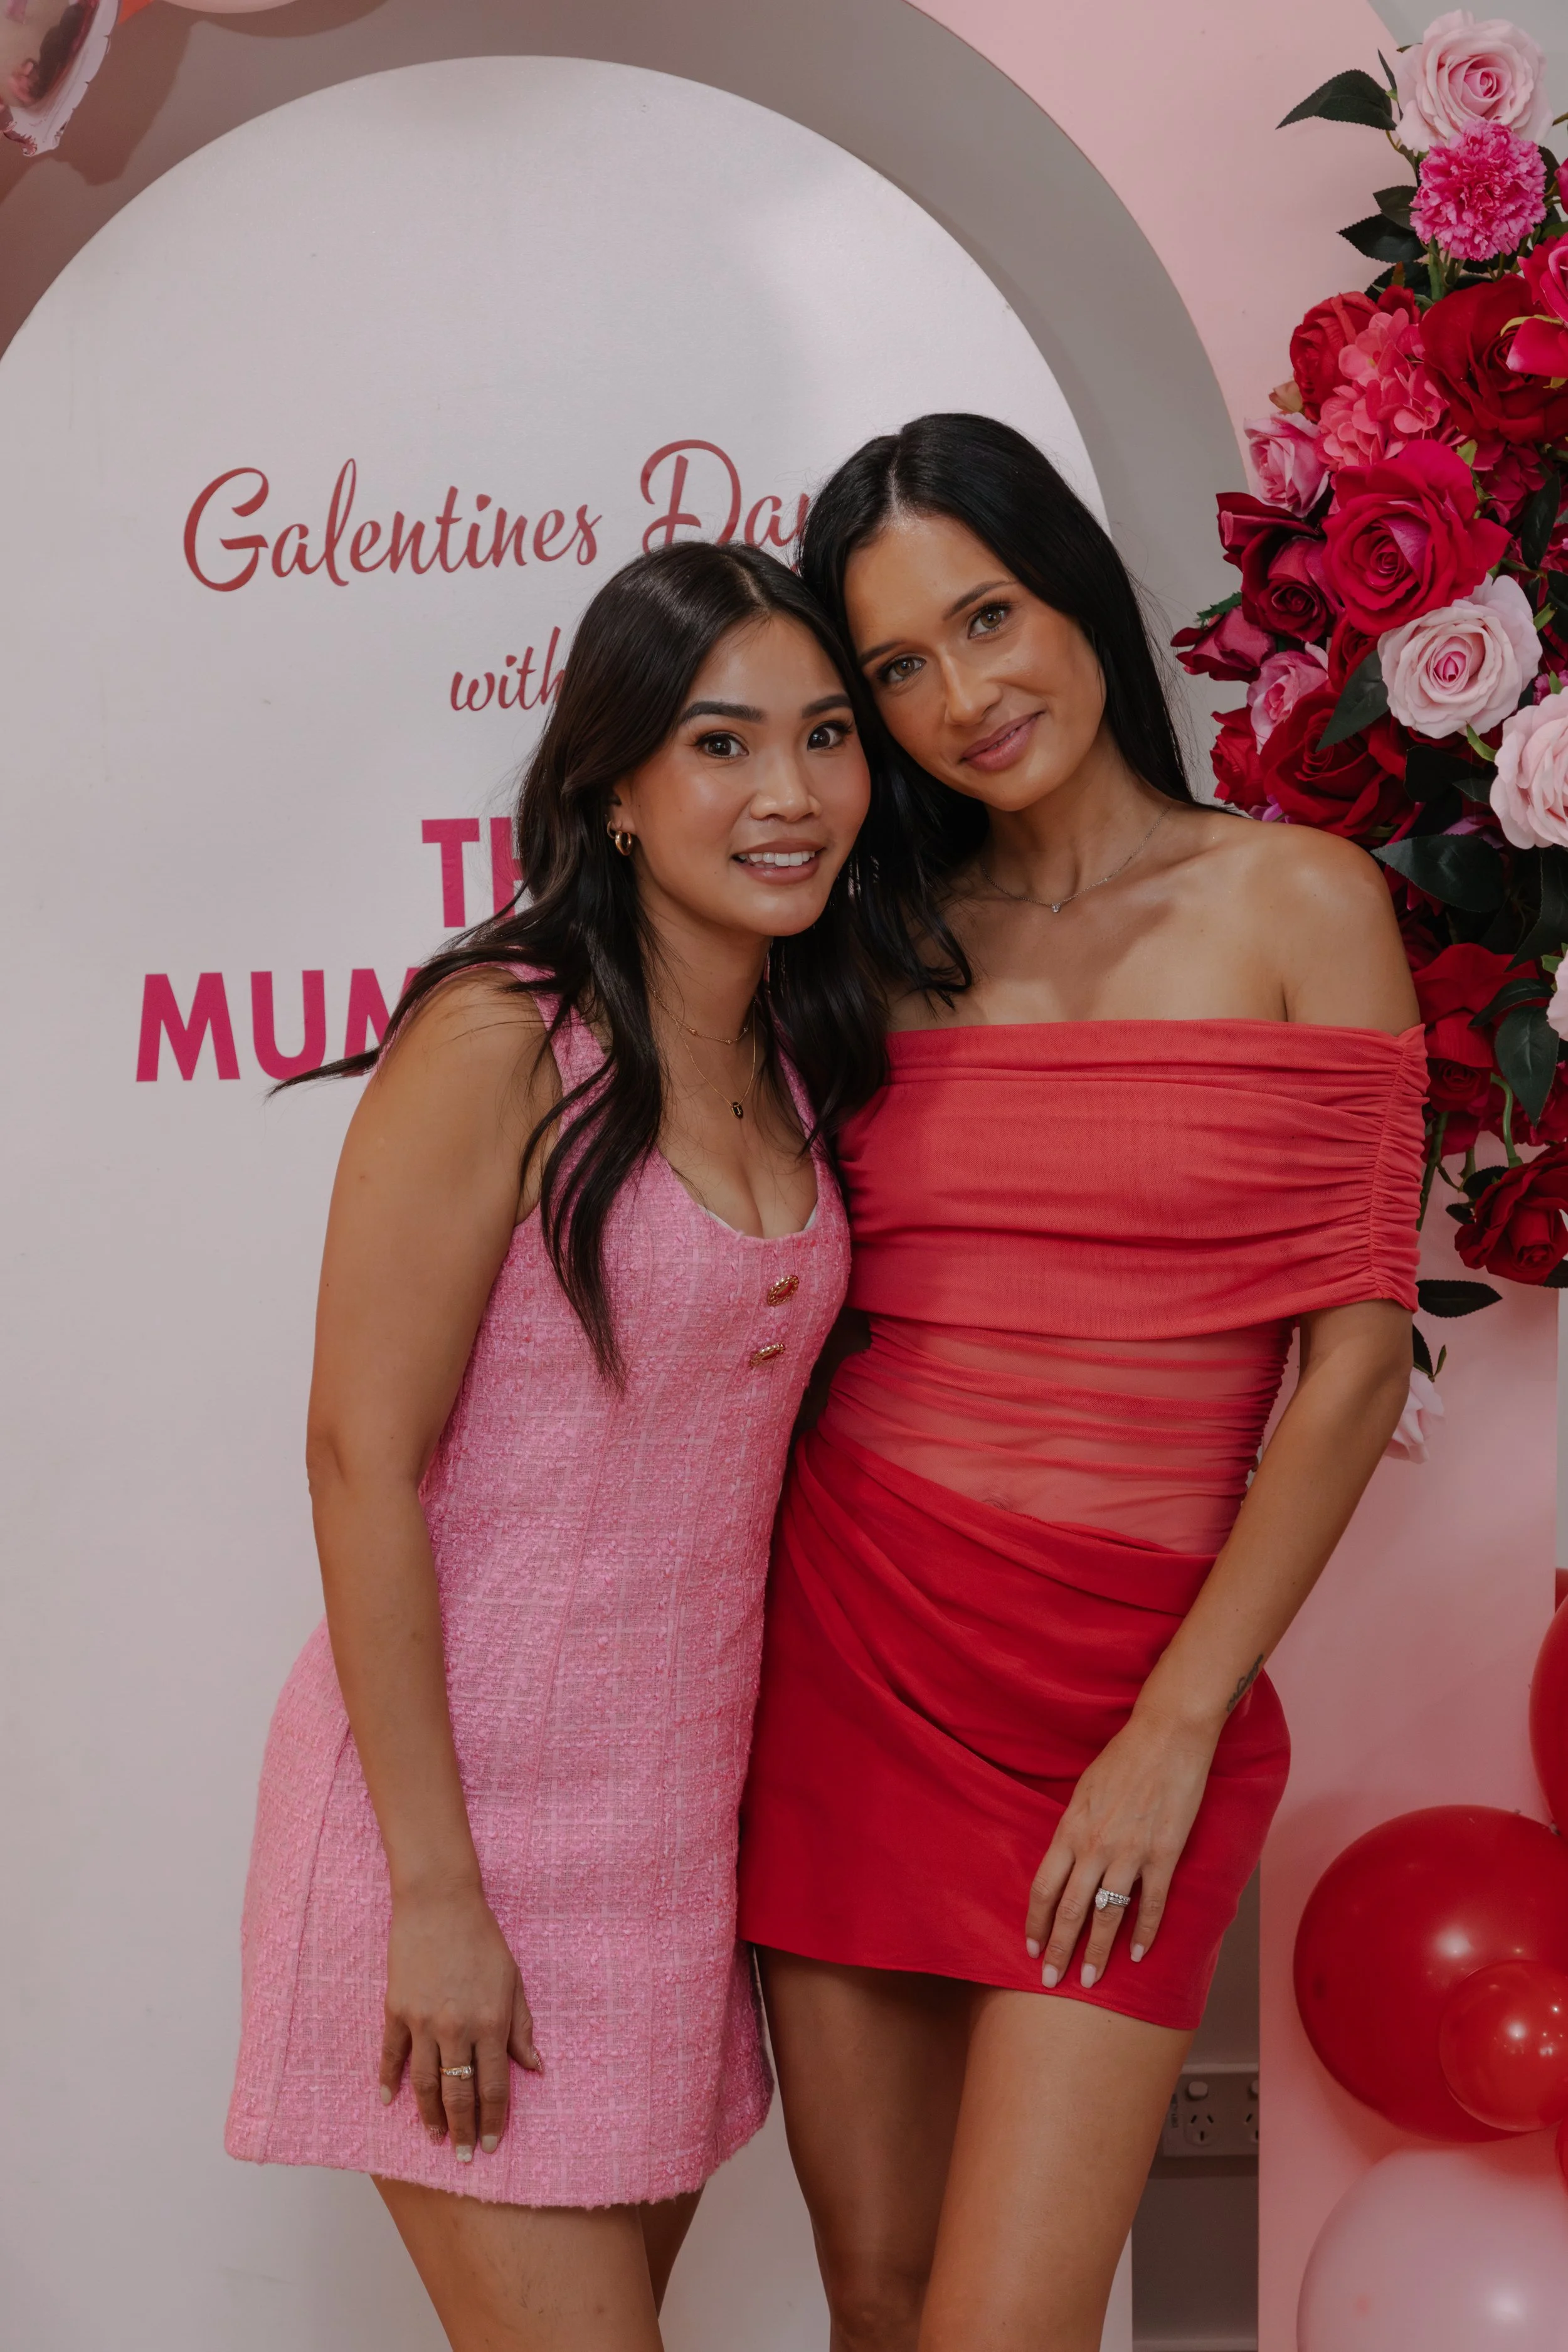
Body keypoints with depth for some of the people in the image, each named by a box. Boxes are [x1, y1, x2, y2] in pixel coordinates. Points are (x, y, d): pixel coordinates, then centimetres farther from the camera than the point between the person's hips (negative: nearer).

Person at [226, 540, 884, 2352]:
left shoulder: (793, 1066, 7)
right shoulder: (496, 1044, -15)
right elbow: (361, 1459, -16)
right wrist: (434, 1895, -17)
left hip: (678, 1797, 7)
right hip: (473, 1784, -7)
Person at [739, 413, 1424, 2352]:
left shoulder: (1295, 905, -1)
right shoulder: (890, 943, 10)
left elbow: (1355, 1355, -5)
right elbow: (809, 1320, 12)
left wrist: (1179, 1727, -10)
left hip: (1127, 1675, -3)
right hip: (849, 1649, 4)